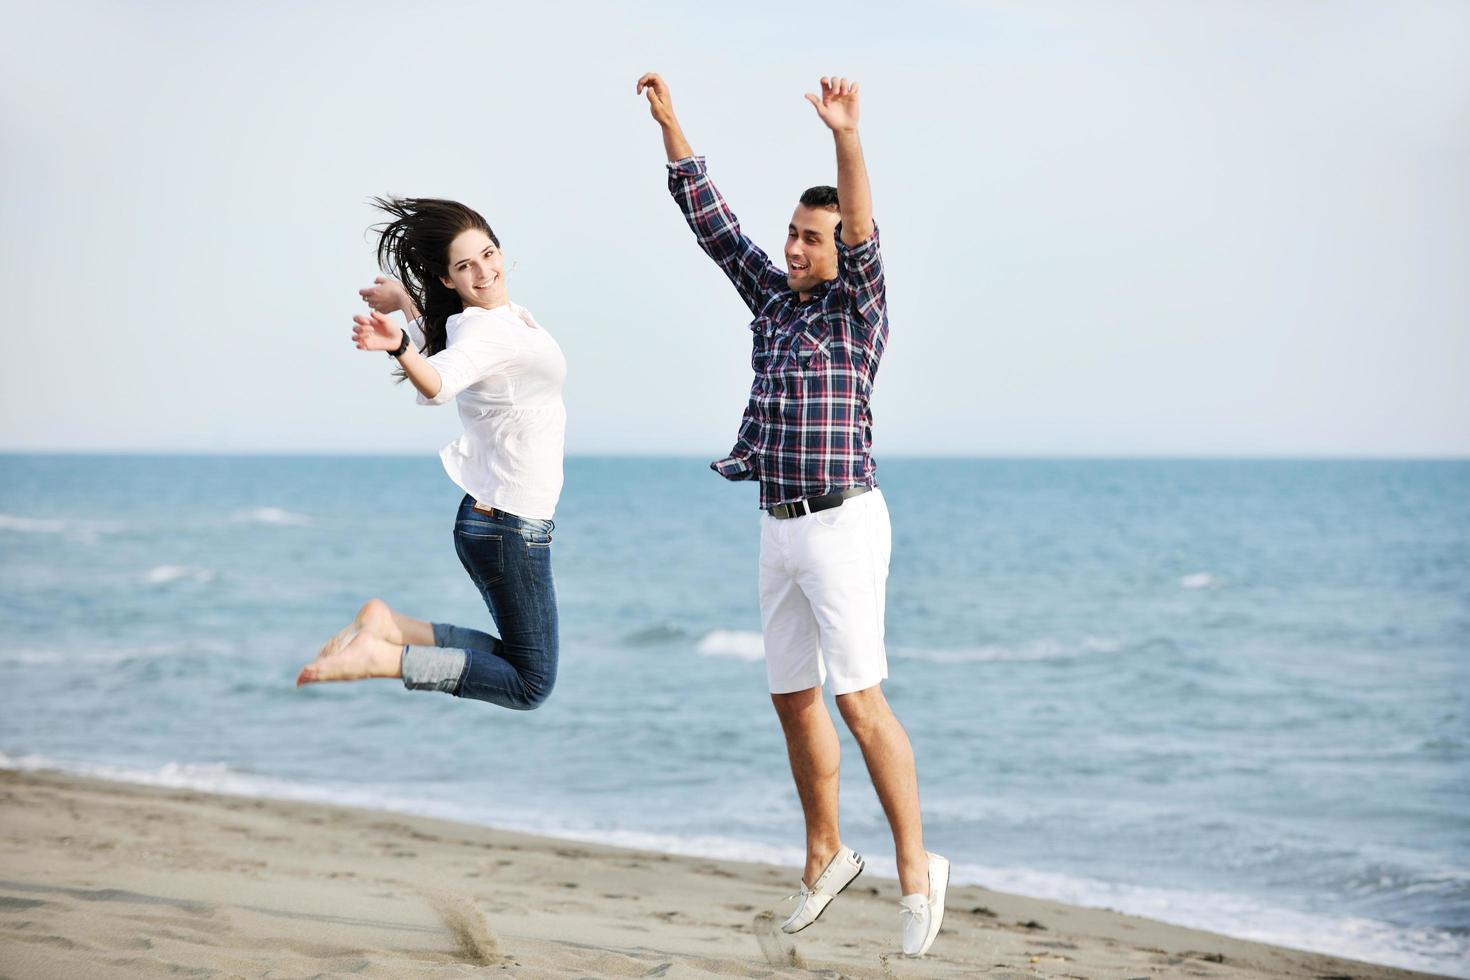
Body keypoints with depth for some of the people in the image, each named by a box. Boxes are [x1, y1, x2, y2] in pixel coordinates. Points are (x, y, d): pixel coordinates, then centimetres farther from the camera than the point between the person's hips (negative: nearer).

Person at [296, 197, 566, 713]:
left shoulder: (512, 316, 7)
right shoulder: (485, 330, -19)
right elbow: (438, 383, -42)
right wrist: (398, 345, -59)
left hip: (497, 519, 9)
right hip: (511, 526, -9)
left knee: (520, 657, 18)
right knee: (530, 684, -3)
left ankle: (386, 625, 7)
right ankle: (382, 656, -11)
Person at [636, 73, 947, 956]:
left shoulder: (860, 305, -6)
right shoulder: (773, 299, 11)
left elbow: (863, 234, -26)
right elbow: (712, 221, 11)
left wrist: (848, 139, -41)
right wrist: (669, 124, 4)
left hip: (843, 526, -7)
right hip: (780, 529, 7)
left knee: (860, 700, -14)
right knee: (795, 701, 12)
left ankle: (917, 869, -8)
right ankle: (827, 856, 28)